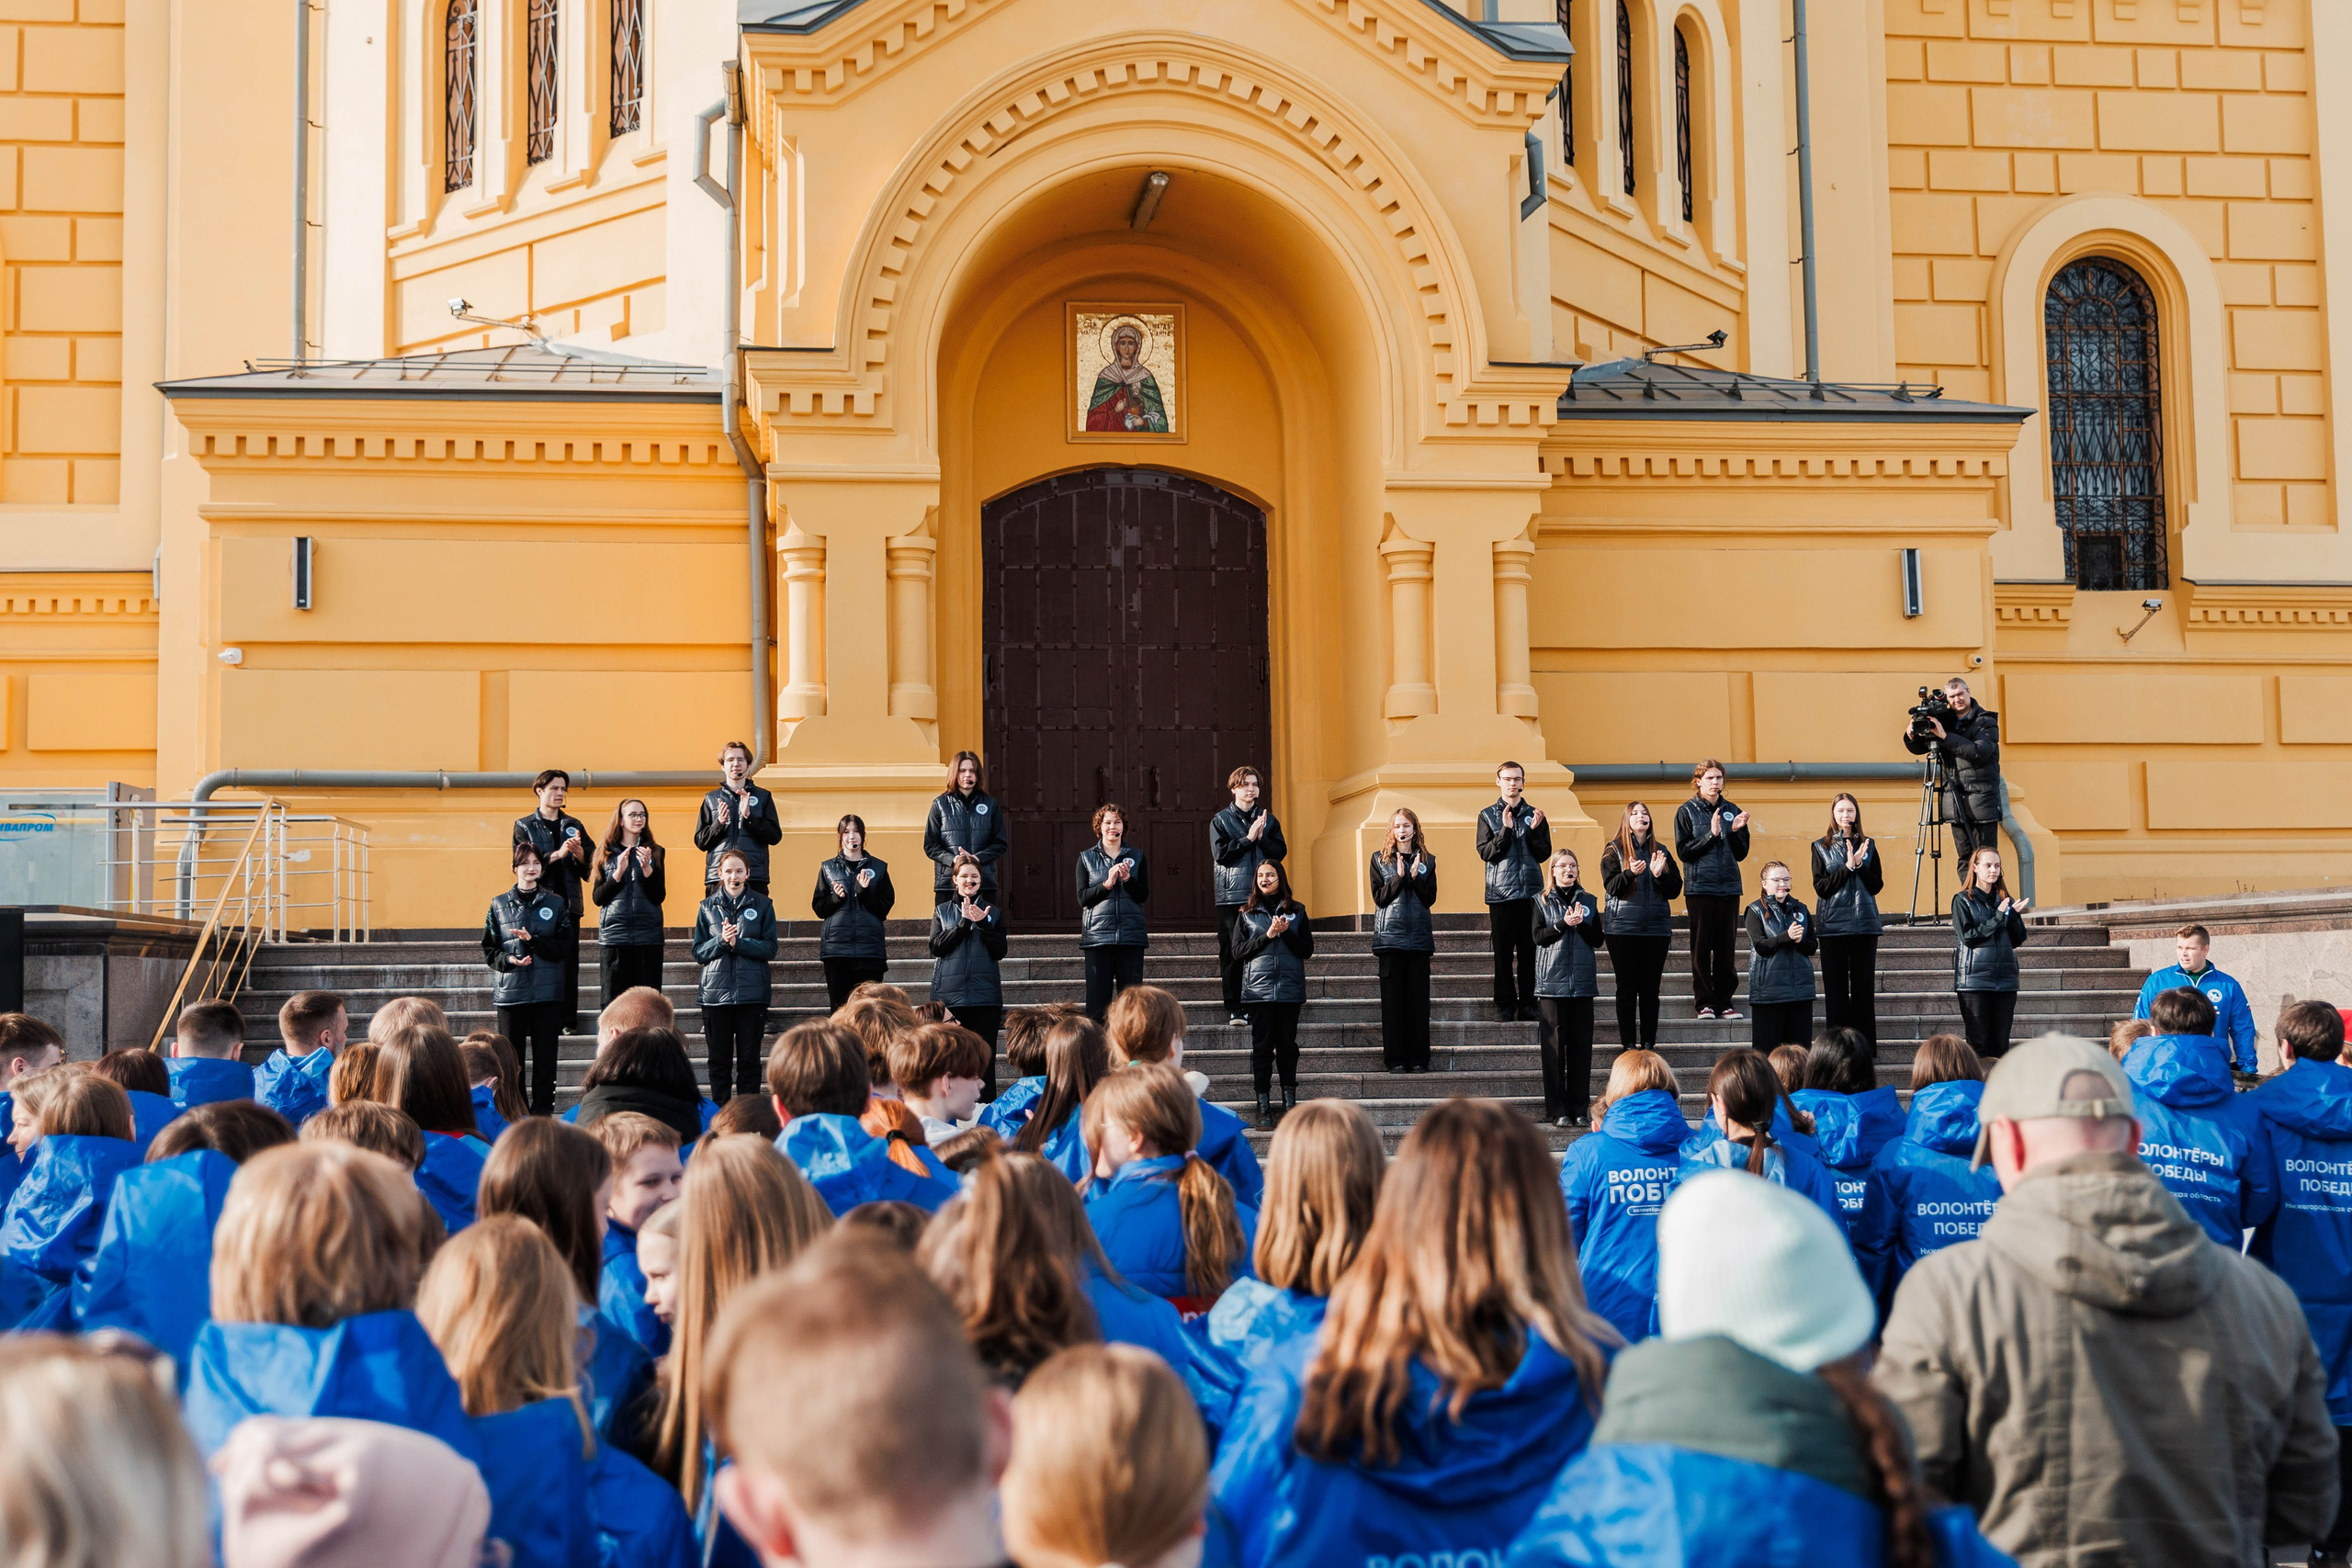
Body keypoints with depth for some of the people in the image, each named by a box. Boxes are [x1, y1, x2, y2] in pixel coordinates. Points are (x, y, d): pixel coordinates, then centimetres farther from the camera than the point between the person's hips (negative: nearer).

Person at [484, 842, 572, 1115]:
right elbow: (488, 950, 8)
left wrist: (533, 940, -13)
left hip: (547, 991, 0)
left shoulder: (556, 903, 7)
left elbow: (568, 946, 0)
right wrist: (509, 960, -12)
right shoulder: (499, 905, 9)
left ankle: (542, 1111, 6)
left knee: (545, 1055, 0)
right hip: (510, 990, 1)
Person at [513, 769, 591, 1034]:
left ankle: (568, 1021, -2)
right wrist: (557, 855, -18)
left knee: (568, 962, -3)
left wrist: (579, 852, -14)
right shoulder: (524, 826, 9)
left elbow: (591, 862, 8)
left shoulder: (574, 825, 16)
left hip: (568, 902, 2)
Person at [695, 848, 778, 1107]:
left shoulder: (762, 905, 5)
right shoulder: (708, 906, 9)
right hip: (716, 992, 1)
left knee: (749, 1057, 2)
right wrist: (721, 941, -14)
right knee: (719, 1059, 4)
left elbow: (770, 948, -3)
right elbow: (698, 952, 4)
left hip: (752, 992, -1)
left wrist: (738, 943, -16)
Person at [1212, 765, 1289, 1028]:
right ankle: (1234, 1009, 1)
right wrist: (1248, 839, -9)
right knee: (1232, 952, -3)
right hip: (1232, 895, -2)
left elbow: (1280, 852, 5)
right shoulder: (1220, 820, 7)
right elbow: (1221, 853, -6)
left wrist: (1261, 837, -9)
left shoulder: (1269, 820, 14)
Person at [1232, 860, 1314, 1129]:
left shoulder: (1296, 911, 10)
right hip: (1258, 989, 0)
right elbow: (1237, 951, 1)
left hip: (1289, 988, 0)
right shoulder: (1247, 914, 10)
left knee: (1287, 1044, 3)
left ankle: (1290, 1102, 11)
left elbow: (1307, 950, 5)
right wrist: (1267, 935, -9)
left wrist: (1286, 933, -11)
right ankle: (1263, 1106, 3)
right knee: (1262, 1046, 0)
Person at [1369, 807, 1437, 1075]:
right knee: (1392, 997, -3)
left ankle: (1418, 1058, 4)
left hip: (1419, 935, 1)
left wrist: (1415, 877, -10)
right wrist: (1399, 876, -13)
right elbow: (1379, 897, -2)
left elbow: (1430, 899, 3)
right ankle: (1395, 1058, 0)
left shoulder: (1427, 860, 11)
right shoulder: (1380, 859, 7)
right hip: (1390, 933, -1)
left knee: (1419, 997, 0)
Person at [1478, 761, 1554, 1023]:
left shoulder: (1534, 814, 11)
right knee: (1503, 952, -1)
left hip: (1530, 891, 1)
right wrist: (1505, 829, -15)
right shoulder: (1488, 815, 7)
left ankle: (1528, 1004, 7)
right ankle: (1505, 1005, 5)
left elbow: (1544, 854, 6)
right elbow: (1485, 853, -3)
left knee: (1529, 951, 0)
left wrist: (1534, 830, -10)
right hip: (1500, 892, -1)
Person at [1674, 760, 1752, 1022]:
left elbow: (1741, 853, 10)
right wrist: (1711, 834, -15)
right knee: (1701, 946, -2)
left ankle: (1724, 1000, 10)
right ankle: (1705, 1002, 3)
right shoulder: (1687, 812, 1)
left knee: (1726, 946, 4)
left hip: (1729, 887, 3)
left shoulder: (1732, 811, 11)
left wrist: (1735, 831, -8)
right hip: (1699, 886, -3)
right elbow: (1683, 851, -7)